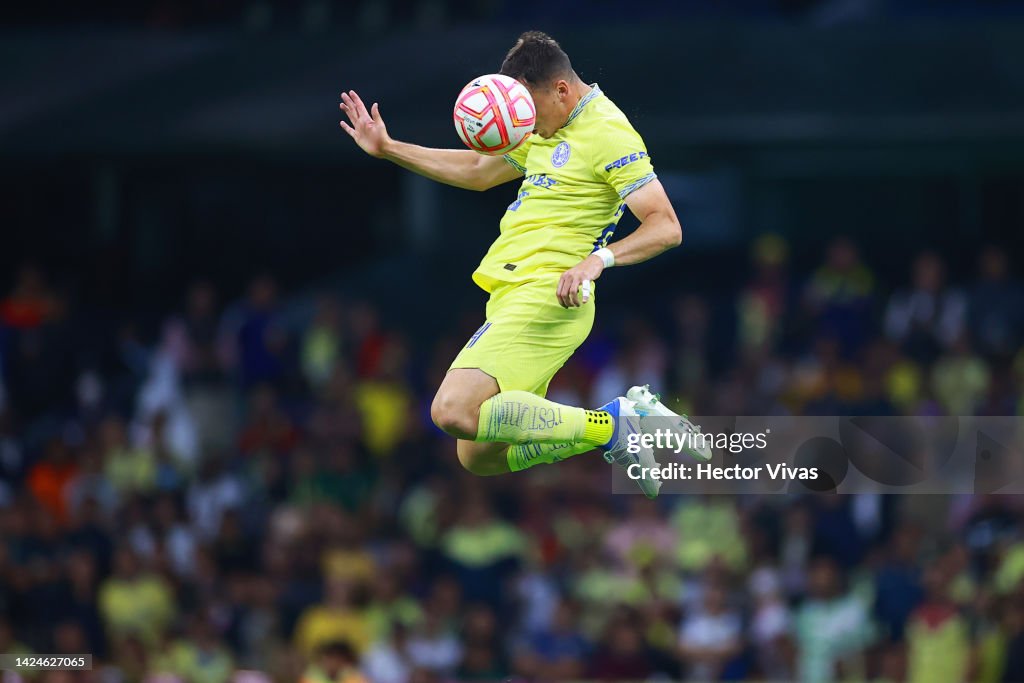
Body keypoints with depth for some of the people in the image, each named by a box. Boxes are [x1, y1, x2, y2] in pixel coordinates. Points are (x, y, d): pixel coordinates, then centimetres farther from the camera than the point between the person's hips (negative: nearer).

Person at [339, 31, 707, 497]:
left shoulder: (608, 133, -10)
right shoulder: (550, 130, 20)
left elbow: (666, 227, -17)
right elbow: (477, 173, 35)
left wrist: (599, 258, -32)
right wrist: (386, 148, 32)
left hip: (546, 297, -10)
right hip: (511, 296, 10)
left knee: (455, 412, -26)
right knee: (478, 457, 5)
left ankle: (610, 427, -16)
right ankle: (628, 417, 12)